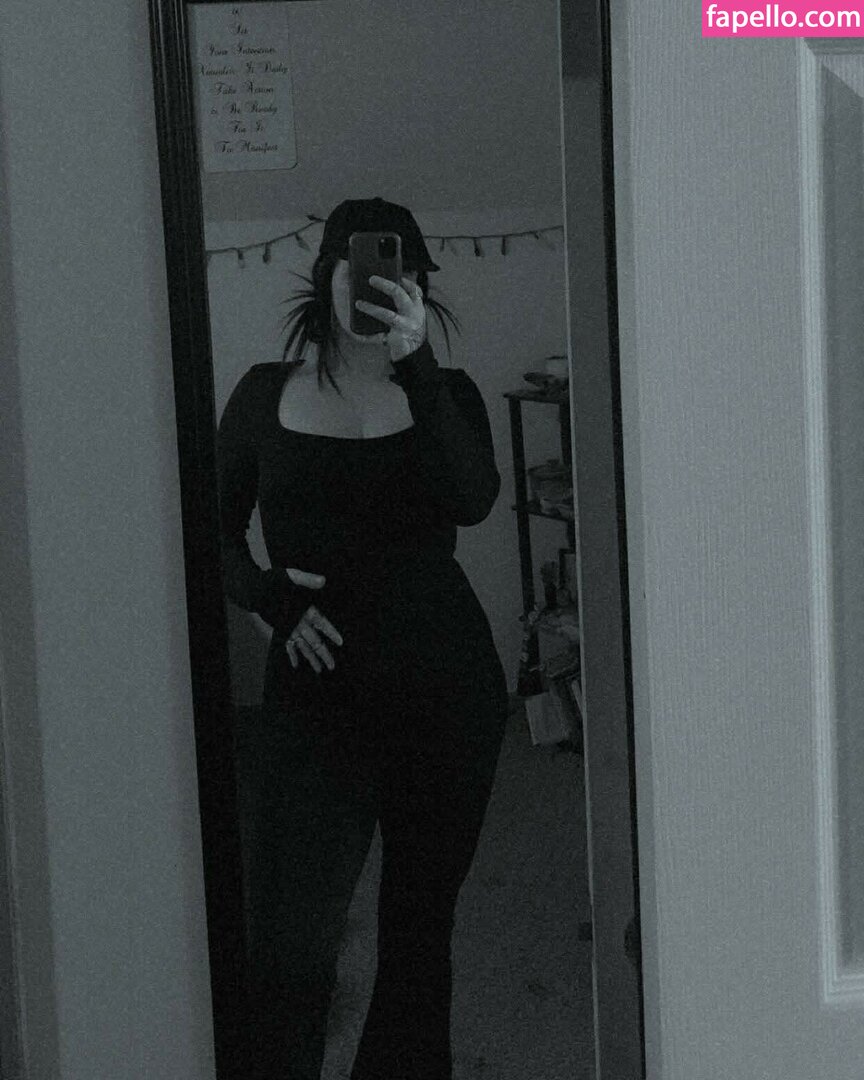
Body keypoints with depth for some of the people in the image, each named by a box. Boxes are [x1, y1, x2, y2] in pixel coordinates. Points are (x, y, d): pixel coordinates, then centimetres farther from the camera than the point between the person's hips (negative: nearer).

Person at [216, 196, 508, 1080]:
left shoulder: (444, 392, 6)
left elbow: (474, 500, -14)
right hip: (313, 687, -1)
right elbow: (216, 534, 11)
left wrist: (416, 364, -21)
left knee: (421, 914, 10)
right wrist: (271, 596, -8)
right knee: (291, 940, -12)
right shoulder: (267, 394, 7)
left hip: (446, 684, 1)